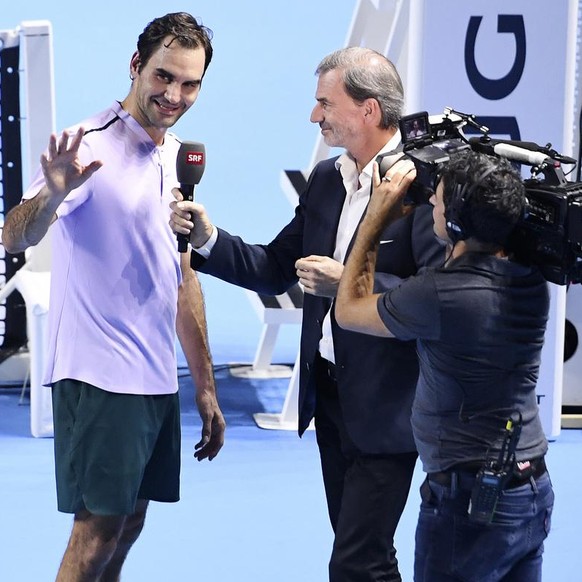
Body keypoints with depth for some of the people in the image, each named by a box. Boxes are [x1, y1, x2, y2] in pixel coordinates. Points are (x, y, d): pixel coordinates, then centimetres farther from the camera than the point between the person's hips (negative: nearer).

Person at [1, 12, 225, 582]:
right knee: (97, 532, -6)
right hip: (99, 376, -7)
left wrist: (205, 388, 17)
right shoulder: (91, 147, -11)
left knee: (128, 526, 12)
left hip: (157, 379, 8)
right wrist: (52, 193, -47)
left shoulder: (178, 159, 12)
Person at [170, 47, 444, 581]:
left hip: (386, 406, -8)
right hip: (329, 393, 8)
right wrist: (208, 239, -2)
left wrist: (348, 280, -23)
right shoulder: (325, 179, 8)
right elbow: (274, 271, 12)